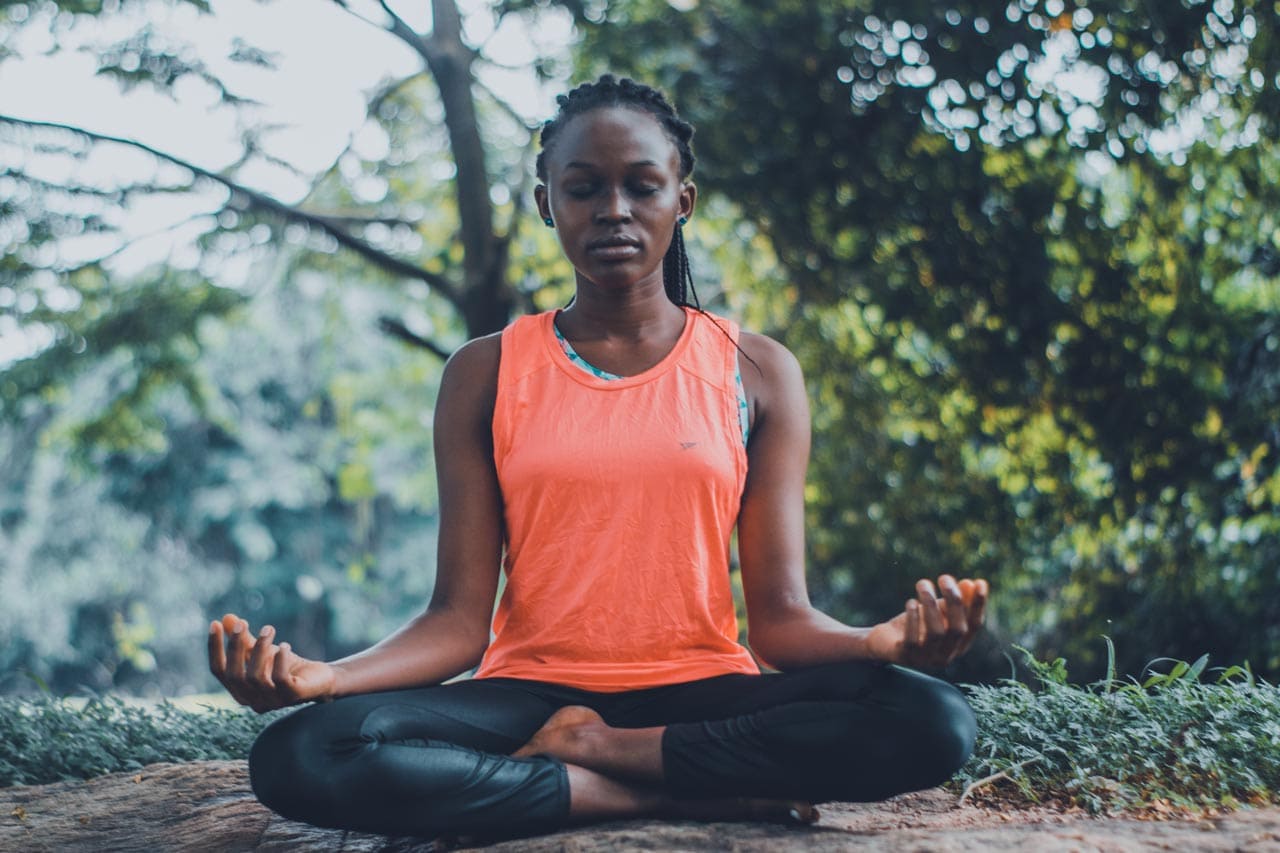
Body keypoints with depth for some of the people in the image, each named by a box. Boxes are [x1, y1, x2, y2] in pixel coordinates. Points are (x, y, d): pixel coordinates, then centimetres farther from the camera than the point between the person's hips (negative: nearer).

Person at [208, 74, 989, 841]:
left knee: (933, 722, -28)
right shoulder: (486, 375, 6)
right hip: (532, 691, 0)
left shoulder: (756, 373, 6)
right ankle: (686, 795, -22)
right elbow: (459, 619, -1)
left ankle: (595, 749, -16)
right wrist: (322, 676, -21)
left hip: (702, 693, 0)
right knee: (299, 755, -30)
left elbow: (781, 617, 0)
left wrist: (888, 640, -23)